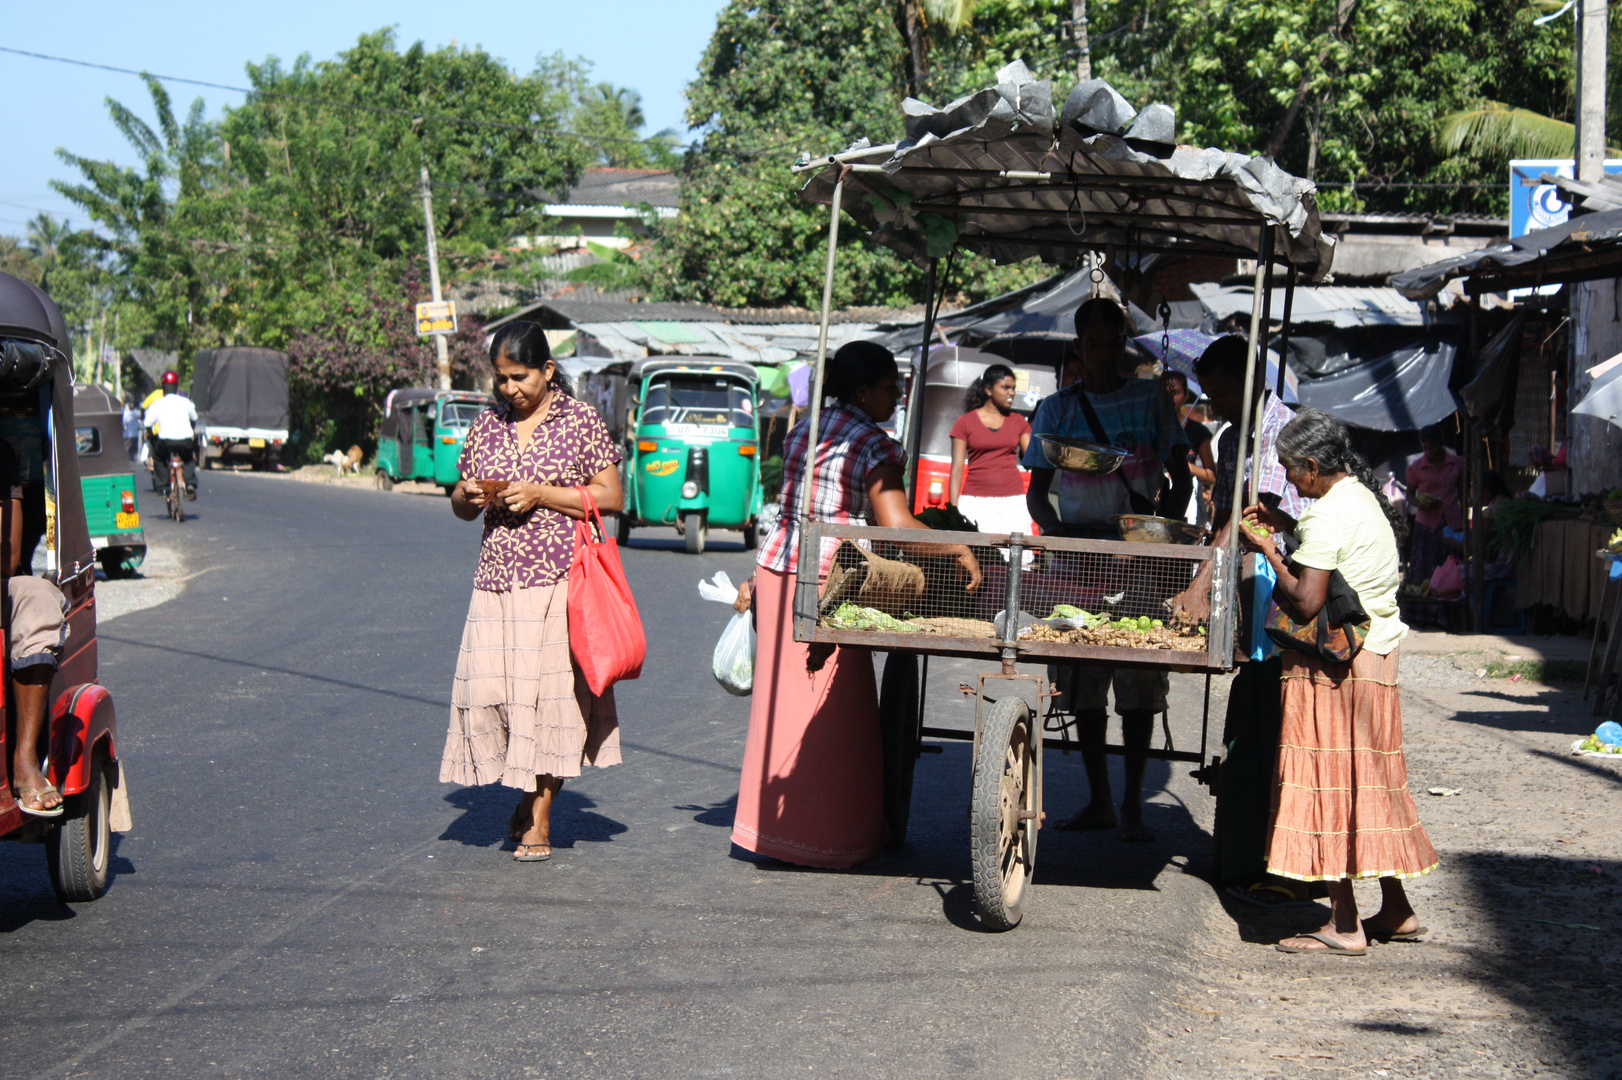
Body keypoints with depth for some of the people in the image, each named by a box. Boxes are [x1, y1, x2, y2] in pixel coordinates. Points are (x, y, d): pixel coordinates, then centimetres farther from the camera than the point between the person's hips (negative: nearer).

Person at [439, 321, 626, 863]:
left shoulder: (580, 419, 1)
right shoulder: (488, 424, 13)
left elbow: (612, 497, -3)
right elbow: (460, 504, 20)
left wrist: (541, 495, -12)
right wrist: (468, 497, -5)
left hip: (560, 580, -4)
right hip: (497, 579, 4)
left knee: (551, 692, -4)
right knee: (488, 692, -5)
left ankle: (539, 817, 6)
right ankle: (524, 794, 17)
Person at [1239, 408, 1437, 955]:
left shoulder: (1329, 515, -18)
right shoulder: (1361, 496, 11)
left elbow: (1305, 603, -23)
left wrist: (1267, 550, -11)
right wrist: (1286, 527, 16)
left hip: (1336, 668, -10)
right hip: (1376, 658, 10)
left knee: (1331, 786, -4)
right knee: (1369, 786, 15)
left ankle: (1344, 926, -2)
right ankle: (1395, 911, 21)